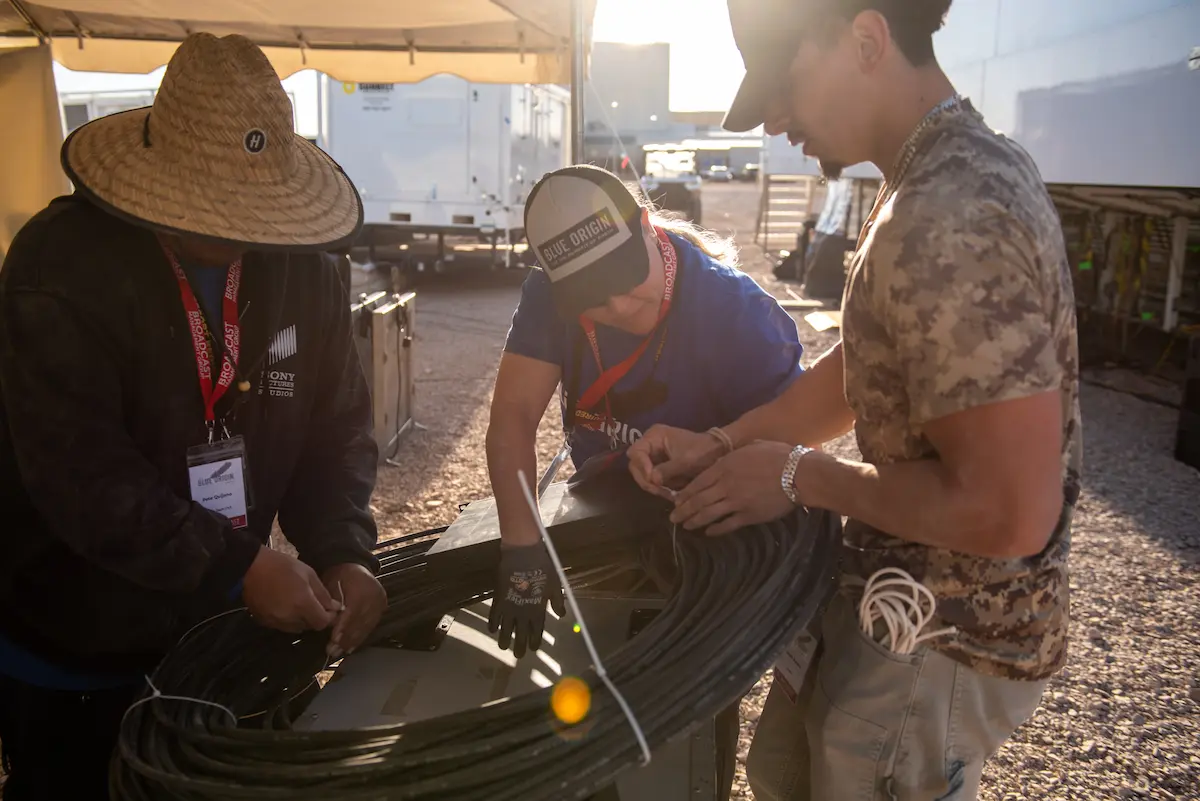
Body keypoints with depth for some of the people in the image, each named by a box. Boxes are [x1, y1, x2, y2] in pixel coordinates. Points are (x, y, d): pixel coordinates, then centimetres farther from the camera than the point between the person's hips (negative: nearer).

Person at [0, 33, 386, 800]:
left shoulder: (304, 269, -6)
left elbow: (335, 427, -3)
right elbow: (77, 471, -28)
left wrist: (344, 553, -19)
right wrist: (239, 564, -32)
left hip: (217, 626, 4)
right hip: (68, 647, -4)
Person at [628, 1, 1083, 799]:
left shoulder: (948, 223, -30)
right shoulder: (952, 173, 4)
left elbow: (1013, 512, -31)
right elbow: (860, 371, 12)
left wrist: (798, 475, -20)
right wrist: (720, 446, 2)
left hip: (939, 639, -9)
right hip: (894, 594, 10)